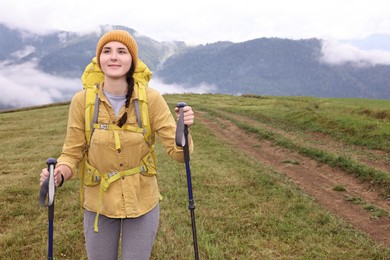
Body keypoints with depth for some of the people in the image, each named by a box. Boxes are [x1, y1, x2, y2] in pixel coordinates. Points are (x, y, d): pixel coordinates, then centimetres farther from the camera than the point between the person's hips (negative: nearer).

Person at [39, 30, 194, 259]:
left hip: (142, 203, 0)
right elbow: (72, 153, -4)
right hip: (99, 204, 1)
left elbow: (178, 152, -12)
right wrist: (59, 174, -24)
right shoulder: (82, 100, -13)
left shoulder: (151, 99, -14)